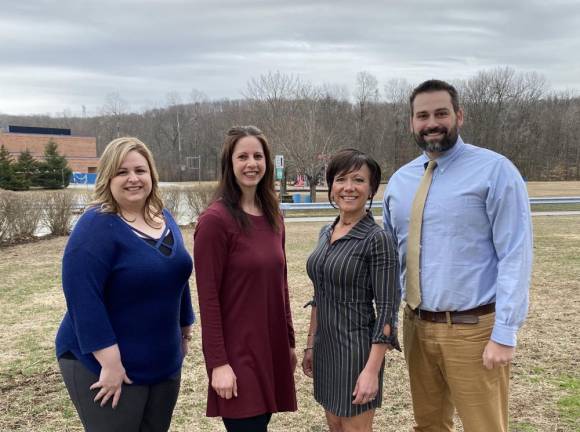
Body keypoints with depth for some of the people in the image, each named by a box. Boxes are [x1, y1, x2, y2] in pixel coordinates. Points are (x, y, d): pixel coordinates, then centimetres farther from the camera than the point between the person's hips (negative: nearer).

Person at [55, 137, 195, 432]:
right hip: (102, 364, -7)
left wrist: (185, 328, 18)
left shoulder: (164, 218, 5)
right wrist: (110, 362, -26)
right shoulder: (96, 226, -18)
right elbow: (83, 299, -24)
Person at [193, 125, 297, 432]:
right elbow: (208, 297, -15)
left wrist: (289, 342, 14)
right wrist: (218, 362, -16)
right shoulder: (215, 220, -14)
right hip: (236, 350, -7)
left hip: (271, 346, 7)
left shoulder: (273, 217, 8)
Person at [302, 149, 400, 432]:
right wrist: (311, 344, 14)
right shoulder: (326, 233, 6)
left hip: (356, 348, -7)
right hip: (326, 346, 7)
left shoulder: (377, 239, -15)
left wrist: (372, 369, -20)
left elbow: (387, 308, -17)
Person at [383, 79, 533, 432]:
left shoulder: (495, 171, -9)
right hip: (417, 327, 5)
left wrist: (504, 334, -16)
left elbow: (516, 256, -12)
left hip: (474, 330, -5)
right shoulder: (400, 180, 8)